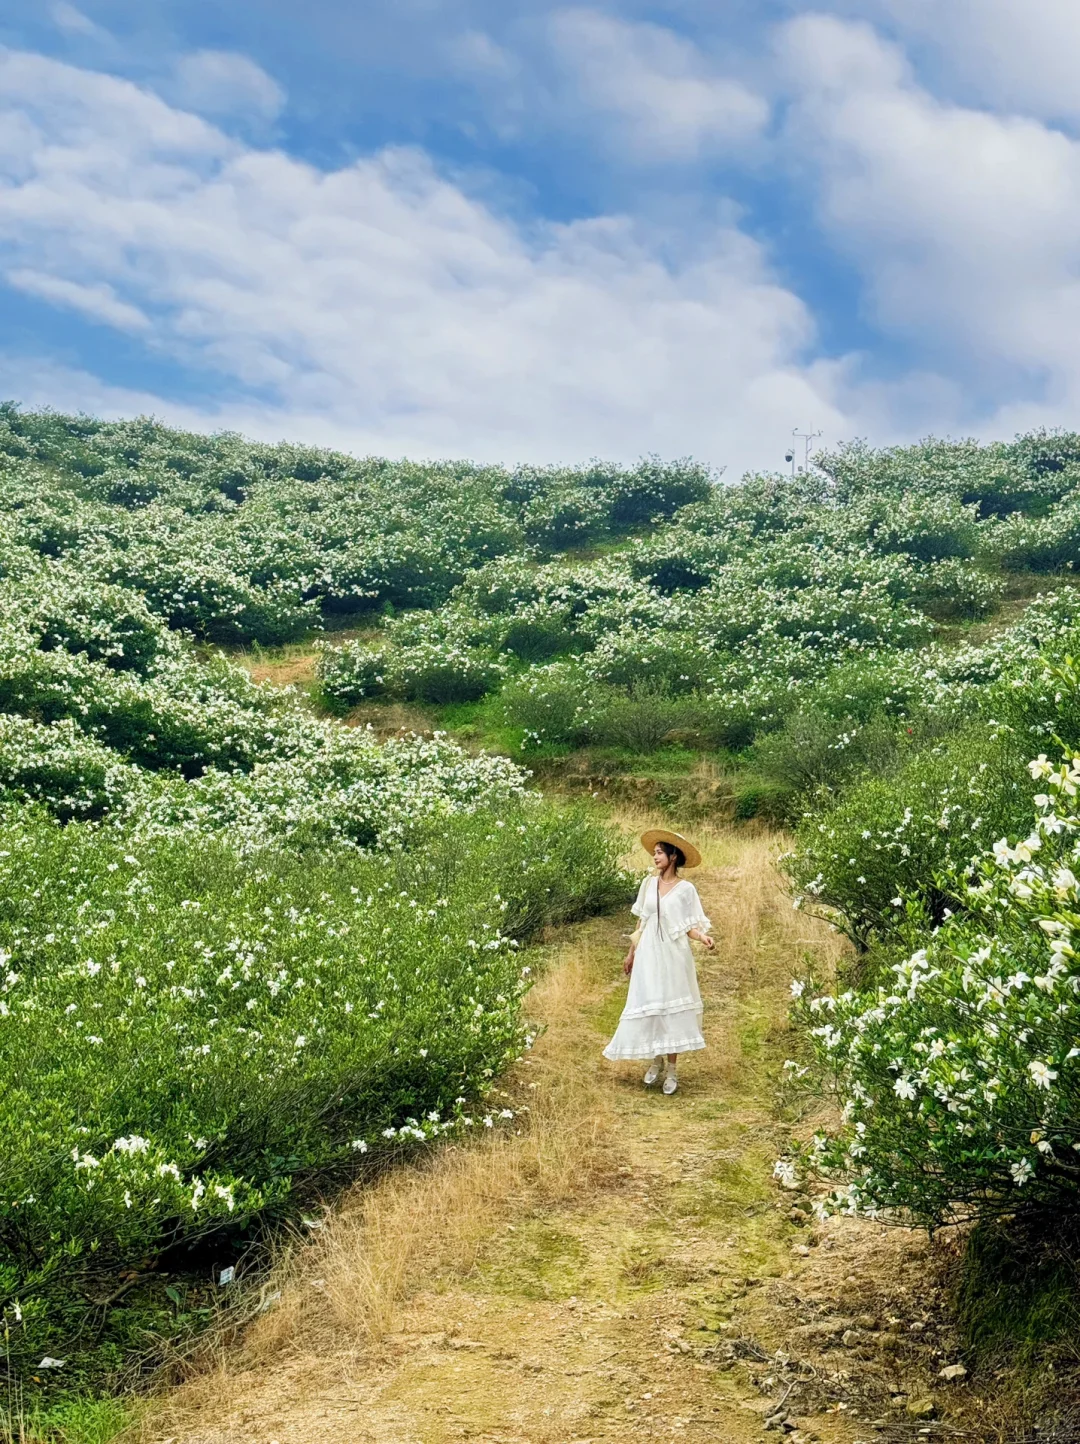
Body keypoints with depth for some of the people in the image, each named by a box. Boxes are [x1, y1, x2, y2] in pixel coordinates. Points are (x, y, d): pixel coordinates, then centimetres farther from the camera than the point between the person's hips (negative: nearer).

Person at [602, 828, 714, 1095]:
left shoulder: (685, 889, -5)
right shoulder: (649, 883, 6)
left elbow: (690, 926, -6)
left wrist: (703, 937, -27)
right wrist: (631, 953, 16)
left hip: (672, 955, -4)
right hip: (648, 954, 4)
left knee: (671, 1008, -1)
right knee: (648, 1007, 4)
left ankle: (671, 1069, 8)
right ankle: (656, 1061, 21)